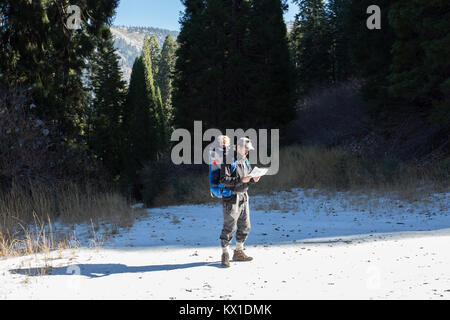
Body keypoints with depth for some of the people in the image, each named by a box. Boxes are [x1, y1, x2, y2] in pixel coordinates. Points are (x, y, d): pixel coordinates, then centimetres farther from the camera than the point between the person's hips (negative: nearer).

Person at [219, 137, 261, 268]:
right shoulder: (228, 161, -12)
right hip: (231, 198, -8)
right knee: (229, 227, -8)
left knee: (245, 227, 12)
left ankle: (238, 252, 24)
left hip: (244, 198, 8)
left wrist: (253, 179, -1)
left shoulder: (245, 161, 14)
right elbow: (223, 180, -20)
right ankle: (225, 255, 1)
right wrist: (241, 180, -25)